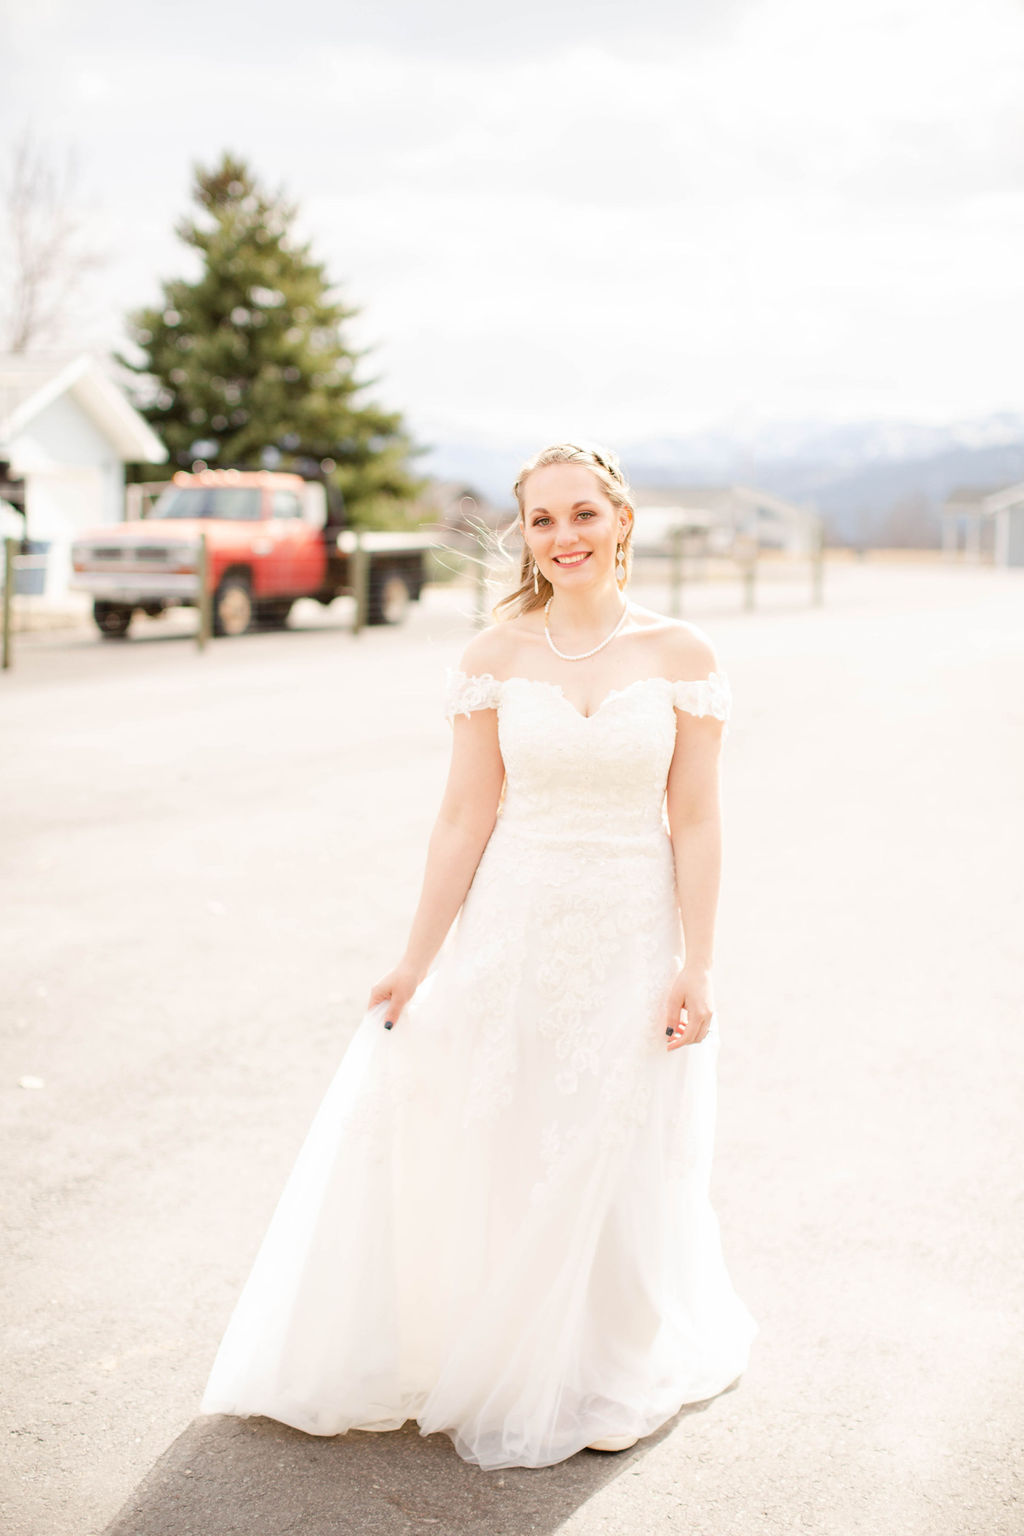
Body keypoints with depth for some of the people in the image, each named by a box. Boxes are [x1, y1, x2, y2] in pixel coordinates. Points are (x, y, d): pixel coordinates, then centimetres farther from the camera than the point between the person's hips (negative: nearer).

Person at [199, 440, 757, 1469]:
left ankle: (612, 1382, 35)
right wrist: (418, 959, -2)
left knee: (617, 1166, 11)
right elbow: (465, 818, -1)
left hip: (631, 940, 0)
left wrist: (696, 967, -7)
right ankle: (485, 1360, 31)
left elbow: (694, 823, -3)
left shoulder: (681, 657, -4)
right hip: (511, 932, 1)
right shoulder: (494, 659, -3)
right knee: (490, 1154, 7)